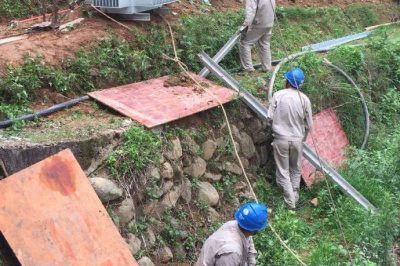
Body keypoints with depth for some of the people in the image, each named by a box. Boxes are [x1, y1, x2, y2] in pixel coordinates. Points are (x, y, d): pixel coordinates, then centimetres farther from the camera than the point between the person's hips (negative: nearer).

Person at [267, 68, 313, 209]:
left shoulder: (278, 95, -11)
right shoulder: (304, 99, -6)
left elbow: (270, 117, -10)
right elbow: (309, 124, -1)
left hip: (281, 138, -2)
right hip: (297, 139, 2)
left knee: (283, 170, 9)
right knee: (296, 170, 20)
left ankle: (290, 201, 9)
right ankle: (294, 197, 29)